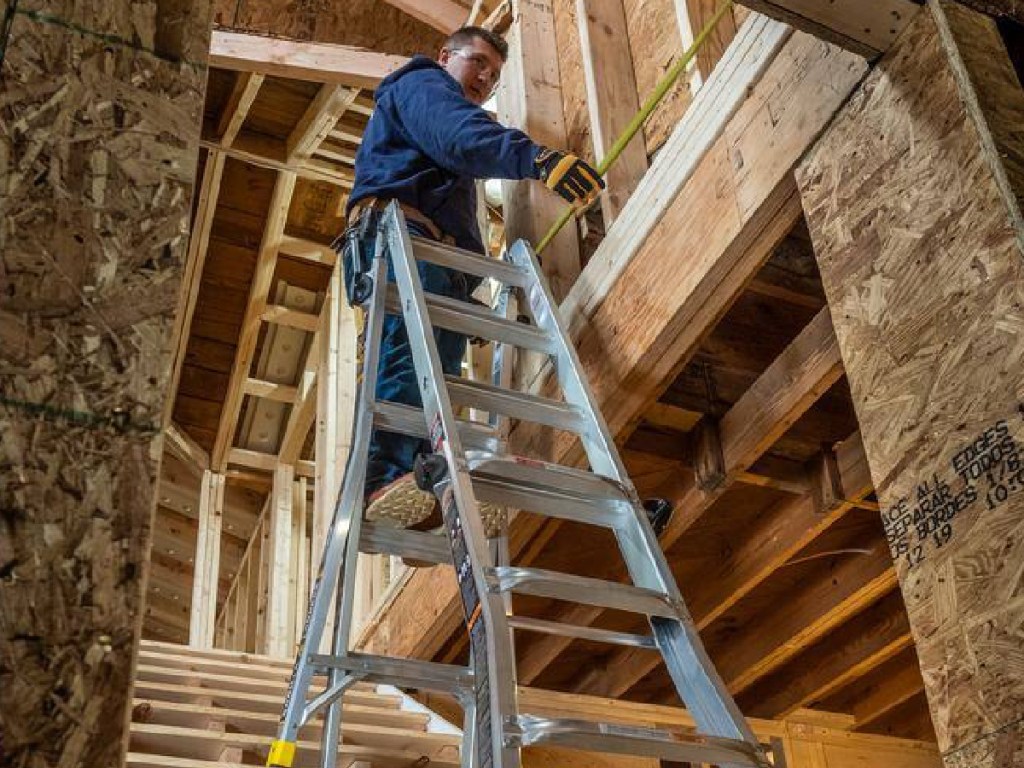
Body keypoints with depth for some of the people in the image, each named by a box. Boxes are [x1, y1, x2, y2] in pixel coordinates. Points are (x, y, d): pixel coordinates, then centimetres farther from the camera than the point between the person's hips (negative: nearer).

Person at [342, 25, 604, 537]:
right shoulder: (421, 83, 12)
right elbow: (459, 135, -12)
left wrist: (471, 293, 25)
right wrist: (538, 158, -30)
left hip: (441, 263, 9)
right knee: (406, 354, -28)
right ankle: (388, 477, -45)